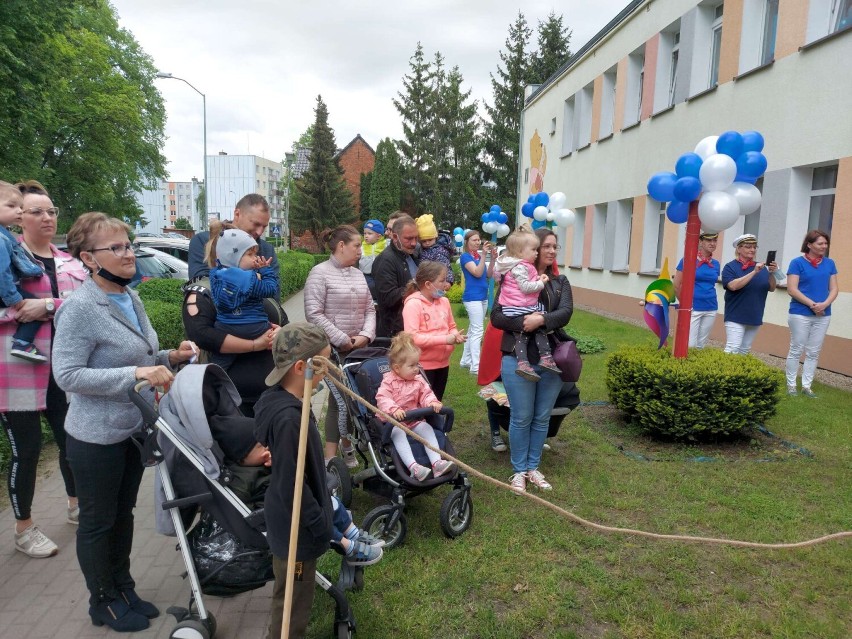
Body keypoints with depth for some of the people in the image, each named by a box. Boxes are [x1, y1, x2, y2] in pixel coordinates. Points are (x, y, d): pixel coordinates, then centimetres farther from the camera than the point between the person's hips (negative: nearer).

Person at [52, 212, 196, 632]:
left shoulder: (131, 299, 4)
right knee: (98, 521, 11)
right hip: (97, 437, -7)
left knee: (123, 514, 21)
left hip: (134, 428, 8)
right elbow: (67, 375, -24)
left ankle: (123, 588, 39)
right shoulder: (79, 309, -20)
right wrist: (136, 374, -30)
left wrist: (171, 357, -4)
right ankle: (103, 602, 30)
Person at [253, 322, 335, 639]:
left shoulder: (281, 400, -2)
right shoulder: (288, 419, -32)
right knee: (293, 605, 13)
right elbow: (291, 486, -27)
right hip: (297, 528, -9)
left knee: (290, 600, 28)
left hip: (296, 521, 9)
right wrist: (322, 526, -15)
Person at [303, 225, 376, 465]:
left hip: (358, 350, 6)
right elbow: (313, 314, -15)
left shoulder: (357, 274, 14)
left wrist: (365, 335, -3)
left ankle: (347, 444, 29)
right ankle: (331, 457, 6)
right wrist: (341, 340, -15)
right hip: (332, 350, -6)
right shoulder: (320, 273, -8)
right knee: (341, 400, -7)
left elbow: (370, 309, 15)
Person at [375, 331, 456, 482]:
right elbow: (382, 398, -19)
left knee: (427, 428, -20)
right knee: (398, 433, -33)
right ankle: (413, 467, -45)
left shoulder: (418, 380, 9)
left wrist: (432, 402, -16)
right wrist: (394, 409, -37)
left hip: (414, 419, 5)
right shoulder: (389, 381, -8)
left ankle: (437, 462, -27)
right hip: (393, 420, -5)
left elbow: (426, 394, 8)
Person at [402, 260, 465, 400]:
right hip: (423, 366, -7)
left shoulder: (444, 301, 6)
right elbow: (412, 337, -25)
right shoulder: (413, 304, -16)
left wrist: (455, 335, -6)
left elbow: (451, 326, 19)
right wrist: (444, 339, -24)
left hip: (442, 363, 7)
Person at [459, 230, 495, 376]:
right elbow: (477, 273, -19)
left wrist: (493, 259, -2)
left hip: (483, 296, 8)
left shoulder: (479, 256, 12)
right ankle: (476, 367, -11)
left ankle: (466, 360, 24)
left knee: (473, 330, 14)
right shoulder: (465, 256, -7)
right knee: (477, 331, -11)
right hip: (472, 297, -8)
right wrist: (484, 255, -21)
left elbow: (488, 275, 9)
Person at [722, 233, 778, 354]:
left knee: (745, 350, 11)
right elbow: (733, 286, -20)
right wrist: (754, 272, -24)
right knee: (732, 349, -13)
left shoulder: (762, 268, 11)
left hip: (755, 318, 6)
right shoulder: (731, 267, -4)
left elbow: (772, 288, 7)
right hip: (736, 317, -5)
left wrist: (772, 273, -12)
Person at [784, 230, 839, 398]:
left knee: (814, 352, 8)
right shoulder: (798, 263, -5)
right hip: (800, 314, -4)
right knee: (796, 350, 1)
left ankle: (806, 386, 16)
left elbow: (834, 289, 7)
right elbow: (792, 290, -10)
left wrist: (825, 304, -12)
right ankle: (791, 385, 10)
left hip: (823, 315, 5)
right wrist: (812, 304, -17)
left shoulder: (830, 263, 9)